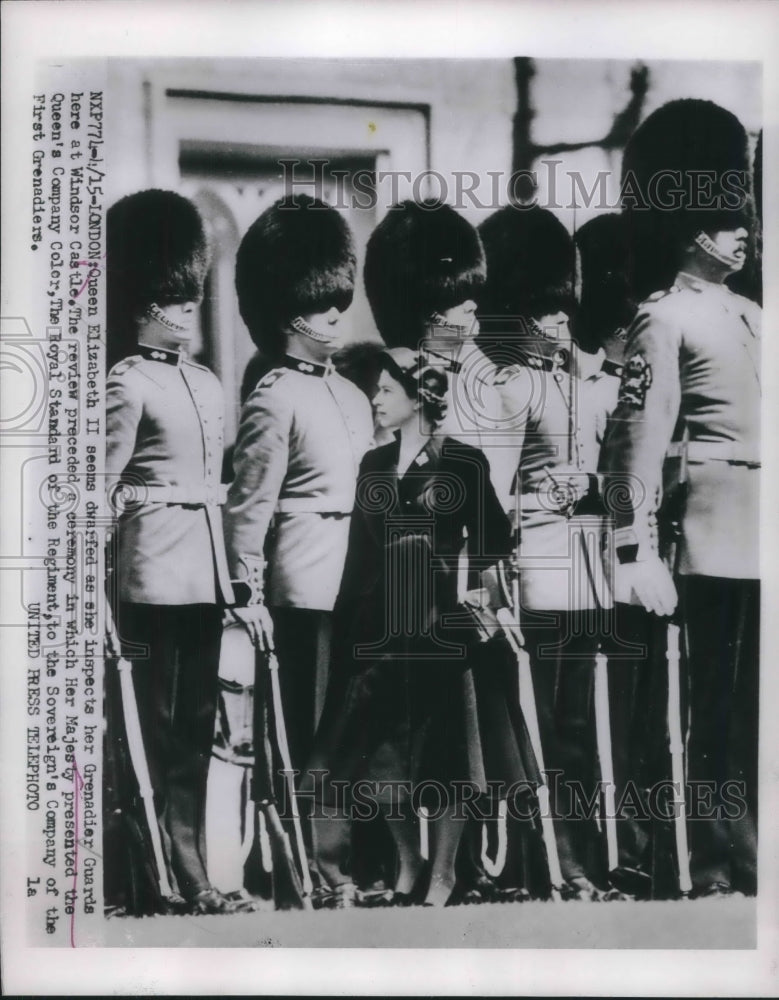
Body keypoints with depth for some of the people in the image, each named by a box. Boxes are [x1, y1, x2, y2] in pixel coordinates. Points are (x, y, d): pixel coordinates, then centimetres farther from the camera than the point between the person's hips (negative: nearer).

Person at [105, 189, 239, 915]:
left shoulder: (208, 386, 15)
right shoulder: (127, 384, -6)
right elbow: (101, 489, -8)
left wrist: (240, 577, 14)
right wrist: (112, 588, -11)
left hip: (207, 570, 7)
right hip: (155, 572, -7)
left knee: (195, 724, 12)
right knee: (161, 727, 2)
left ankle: (190, 870, 24)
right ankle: (179, 878, 12)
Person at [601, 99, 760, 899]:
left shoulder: (751, 317, 18)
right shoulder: (664, 319, -5)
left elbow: (758, 418, 19)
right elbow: (638, 439, -13)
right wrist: (638, 550, -19)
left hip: (758, 535, 7)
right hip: (718, 537, -7)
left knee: (755, 709, 13)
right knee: (717, 710, 1)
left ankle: (749, 858, 26)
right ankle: (720, 871, 15)